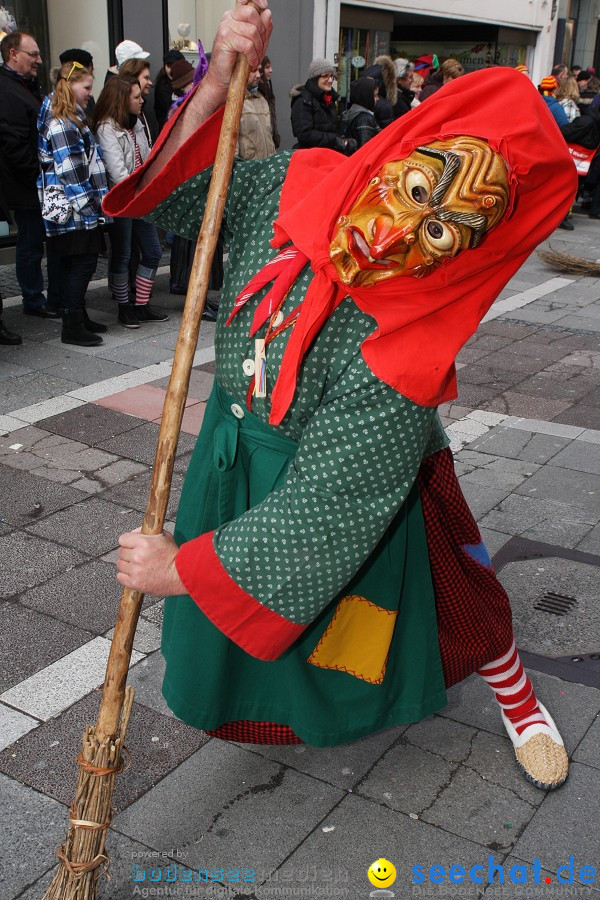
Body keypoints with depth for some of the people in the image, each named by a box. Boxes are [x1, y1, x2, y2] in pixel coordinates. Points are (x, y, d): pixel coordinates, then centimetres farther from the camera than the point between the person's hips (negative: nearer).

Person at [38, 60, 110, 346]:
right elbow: (69, 170, -19)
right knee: (83, 262, -8)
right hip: (73, 210, -10)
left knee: (73, 264, 14)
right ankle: (72, 326, -3)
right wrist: (89, 205, -18)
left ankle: (78, 317, 22)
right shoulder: (60, 124, -14)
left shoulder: (72, 119, 19)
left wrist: (96, 202, 20)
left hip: (80, 209, 10)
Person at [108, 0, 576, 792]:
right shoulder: (294, 187, -22)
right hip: (235, 454, 6)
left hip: (353, 488, -5)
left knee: (454, 605, 17)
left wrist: (185, 568, -23)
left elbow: (316, 513, -32)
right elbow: (180, 198, -5)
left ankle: (516, 695, 49)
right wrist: (217, 84, -22)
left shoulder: (399, 365, -38)